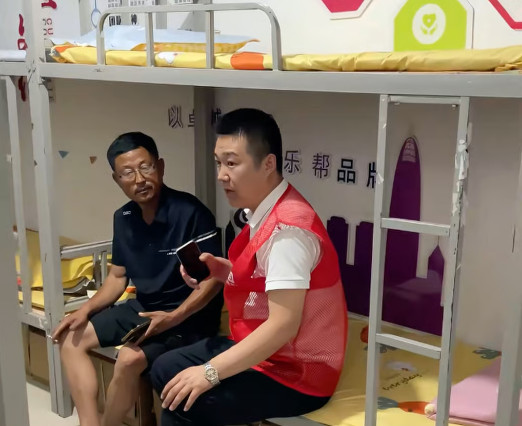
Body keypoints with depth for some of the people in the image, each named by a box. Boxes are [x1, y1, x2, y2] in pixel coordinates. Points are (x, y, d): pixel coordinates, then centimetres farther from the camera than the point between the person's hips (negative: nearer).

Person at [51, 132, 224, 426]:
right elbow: (118, 276, 14)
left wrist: (173, 317, -27)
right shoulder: (124, 219, 3)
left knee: (130, 359, -29)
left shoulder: (191, 213, -20)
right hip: (142, 308, 8)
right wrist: (86, 310, 0)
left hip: (188, 316, -8)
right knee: (72, 339, 2)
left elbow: (213, 279, -17)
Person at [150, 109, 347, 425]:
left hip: (295, 373, -9)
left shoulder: (287, 228, -26)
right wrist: (222, 270, -2)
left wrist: (211, 372, -25)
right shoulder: (266, 212, 2)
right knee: (166, 370, 11)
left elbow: (284, 324, -29)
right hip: (265, 351, 9)